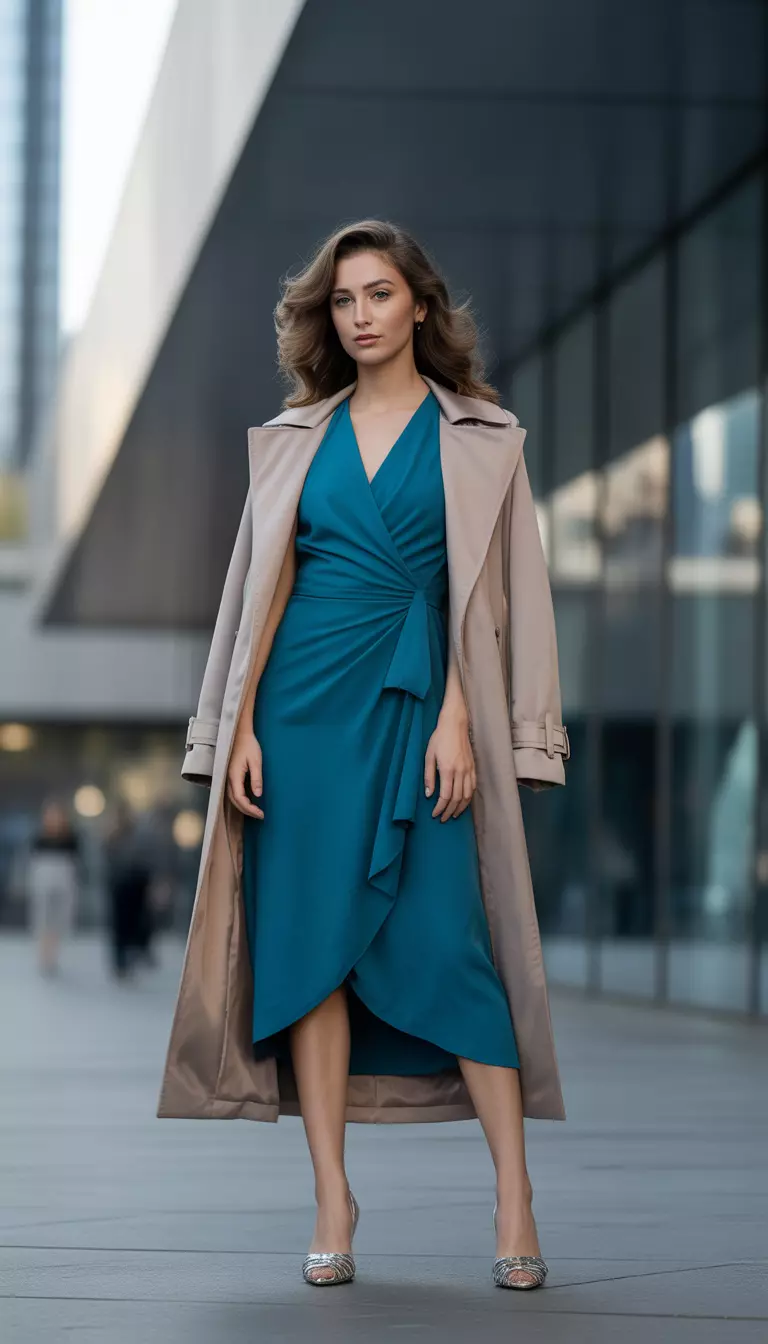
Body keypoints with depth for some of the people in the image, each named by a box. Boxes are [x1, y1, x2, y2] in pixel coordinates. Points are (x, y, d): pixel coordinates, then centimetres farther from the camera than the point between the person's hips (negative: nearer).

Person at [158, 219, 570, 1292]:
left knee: (447, 938, -8)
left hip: (419, 706, -3)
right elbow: (266, 583, 10)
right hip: (307, 703, 3)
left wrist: (457, 719, -11)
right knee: (309, 938, -1)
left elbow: (483, 594, 0)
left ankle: (514, 1197, -4)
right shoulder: (298, 438, 12)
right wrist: (241, 725, 2)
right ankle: (333, 1201, 4)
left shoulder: (476, 438, 5)